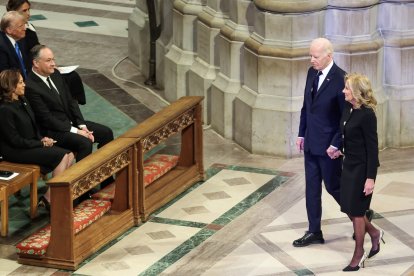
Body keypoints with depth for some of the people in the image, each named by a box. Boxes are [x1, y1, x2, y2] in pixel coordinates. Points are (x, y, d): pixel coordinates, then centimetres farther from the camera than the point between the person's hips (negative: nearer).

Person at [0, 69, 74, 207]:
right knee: (62, 156, -17)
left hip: (32, 144, 9)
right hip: (16, 152, -9)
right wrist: (41, 143, -13)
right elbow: (15, 141, -19)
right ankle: (50, 199, -12)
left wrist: (42, 139, -2)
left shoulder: (22, 101, 9)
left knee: (69, 155, -6)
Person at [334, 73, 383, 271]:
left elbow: (372, 147, -20)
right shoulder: (348, 109, 3)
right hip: (349, 165, 8)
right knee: (347, 208, 13)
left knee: (356, 210, 2)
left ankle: (359, 253, 17)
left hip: (362, 168, -8)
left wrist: (370, 178, -21)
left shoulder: (367, 115, -21)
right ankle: (374, 233, 36)